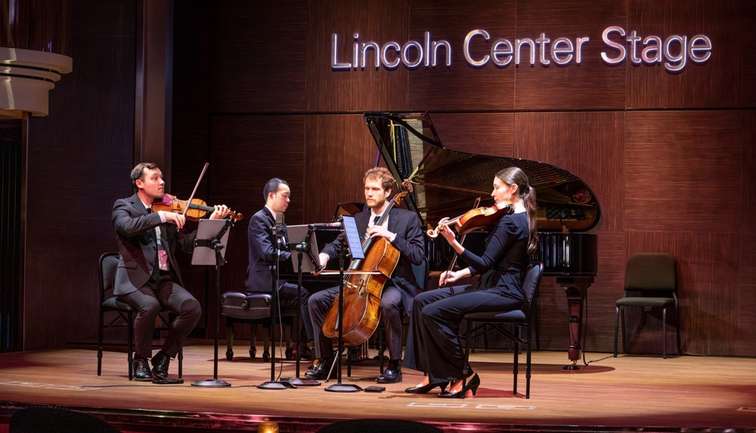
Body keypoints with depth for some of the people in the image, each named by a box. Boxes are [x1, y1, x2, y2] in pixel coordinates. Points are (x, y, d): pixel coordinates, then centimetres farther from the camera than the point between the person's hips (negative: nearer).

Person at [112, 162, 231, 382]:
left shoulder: (169, 209, 15)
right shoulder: (124, 206, 3)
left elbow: (186, 244, 9)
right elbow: (127, 227, -21)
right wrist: (161, 216, -25)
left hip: (164, 279, 4)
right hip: (135, 279, -4)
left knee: (192, 307, -22)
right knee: (149, 306, -34)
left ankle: (164, 356, -2)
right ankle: (141, 361, -10)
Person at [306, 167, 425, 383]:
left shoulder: (407, 218, -1)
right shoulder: (359, 219, 14)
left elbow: (418, 256, -9)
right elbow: (338, 243, 15)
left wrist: (391, 236, -19)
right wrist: (325, 255, -9)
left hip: (393, 284, -6)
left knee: (388, 303, -40)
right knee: (316, 300, -9)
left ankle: (394, 365, -25)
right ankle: (326, 361, 2)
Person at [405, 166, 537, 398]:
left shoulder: (510, 222, -17)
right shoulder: (522, 218, 14)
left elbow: (485, 264, -22)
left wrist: (453, 243, -27)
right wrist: (461, 273, 8)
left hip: (503, 293, -11)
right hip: (496, 286, 11)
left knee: (432, 313, -21)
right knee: (422, 301, 3)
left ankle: (463, 376, -8)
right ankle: (432, 375, 2)